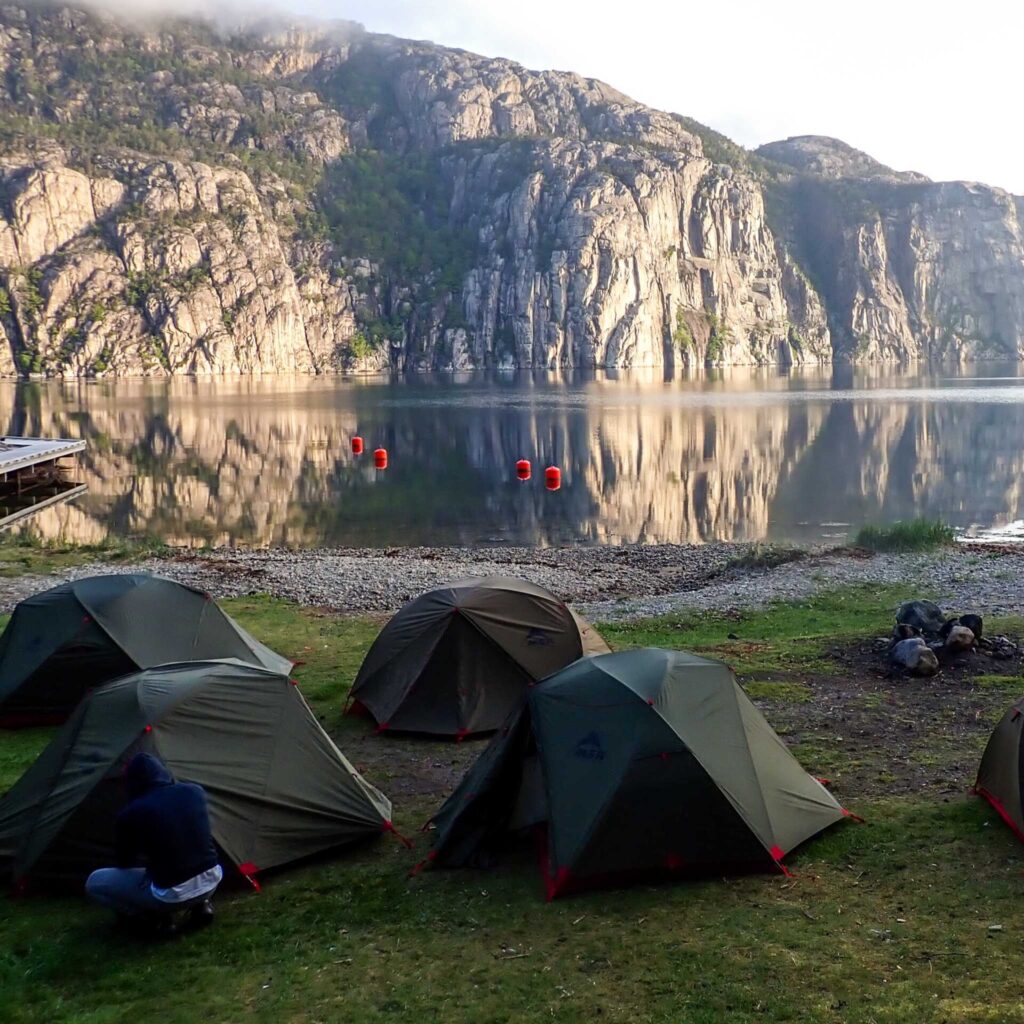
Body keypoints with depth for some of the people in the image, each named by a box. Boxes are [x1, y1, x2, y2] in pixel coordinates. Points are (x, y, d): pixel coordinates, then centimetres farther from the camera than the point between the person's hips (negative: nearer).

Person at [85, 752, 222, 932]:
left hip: (171, 894, -4)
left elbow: (125, 863, 6)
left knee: (94, 883, 13)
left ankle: (157, 916, 4)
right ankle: (200, 905, 18)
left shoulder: (131, 814, -10)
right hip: (212, 880, 4)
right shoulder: (195, 791, 3)